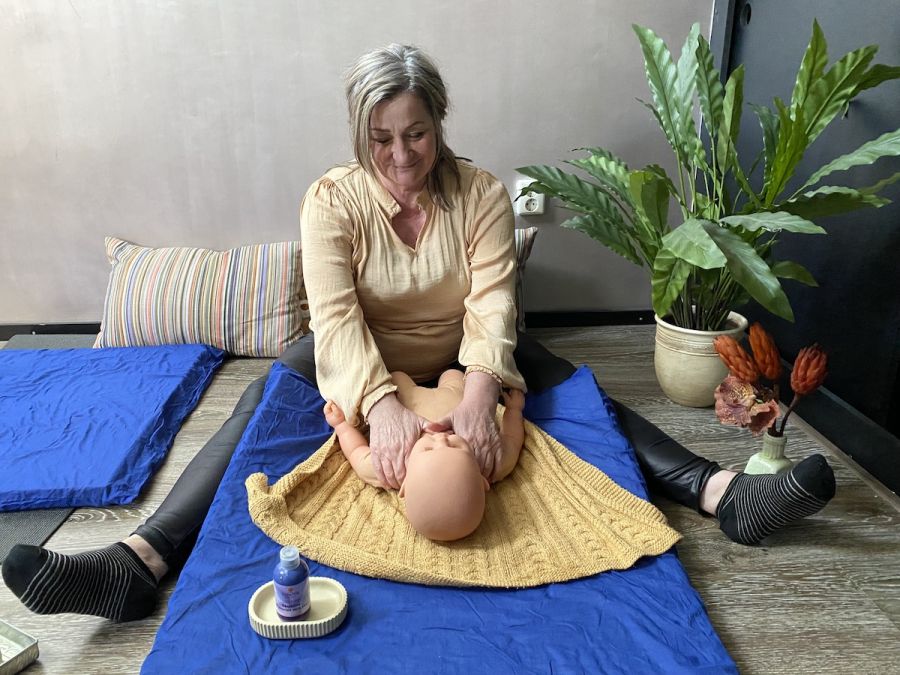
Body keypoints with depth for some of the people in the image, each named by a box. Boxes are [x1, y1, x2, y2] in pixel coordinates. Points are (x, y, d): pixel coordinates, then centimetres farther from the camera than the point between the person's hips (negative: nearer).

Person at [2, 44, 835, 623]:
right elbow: (335, 315, -29)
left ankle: (724, 494, -20)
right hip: (359, 363, -1)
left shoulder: (482, 193, -14)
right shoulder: (333, 199, -17)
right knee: (261, 405, -26)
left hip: (460, 356, 2)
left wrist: (479, 392, -42)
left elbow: (492, 302, -24)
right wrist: (383, 405, -45)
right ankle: (140, 562, -36)